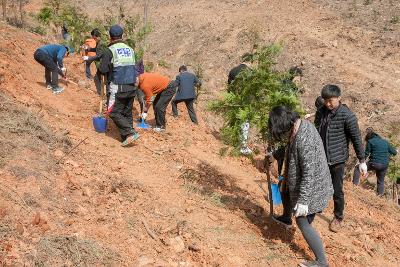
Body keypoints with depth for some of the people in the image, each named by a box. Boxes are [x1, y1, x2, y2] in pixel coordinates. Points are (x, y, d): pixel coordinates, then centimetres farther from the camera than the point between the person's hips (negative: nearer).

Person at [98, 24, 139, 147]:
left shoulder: (109, 51, -7)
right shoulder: (130, 50, 10)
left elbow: (103, 70, -11)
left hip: (117, 88, -6)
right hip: (131, 87, 6)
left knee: (114, 112, 2)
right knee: (127, 113, 12)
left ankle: (130, 133, -10)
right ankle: (126, 138, 14)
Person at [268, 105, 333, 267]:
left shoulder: (303, 139, -34)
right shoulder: (302, 124, -3)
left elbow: (309, 172, -32)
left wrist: (303, 200, -27)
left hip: (310, 186, -10)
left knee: (302, 222, -1)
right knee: (285, 189, 32)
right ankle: (286, 218, 59)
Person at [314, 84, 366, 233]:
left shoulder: (347, 115, -16)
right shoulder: (321, 112, 0)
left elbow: (356, 138, -10)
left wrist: (362, 161, -7)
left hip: (337, 159, -4)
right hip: (320, 158, 4)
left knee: (337, 191, 7)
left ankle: (338, 218, 26)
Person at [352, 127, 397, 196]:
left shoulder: (370, 141, 0)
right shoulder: (385, 142, 15)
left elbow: (366, 154, -3)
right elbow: (394, 152, 17)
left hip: (374, 164, -5)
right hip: (384, 165, 5)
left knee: (357, 168, 10)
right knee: (381, 181, 22)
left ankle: (355, 184, 2)